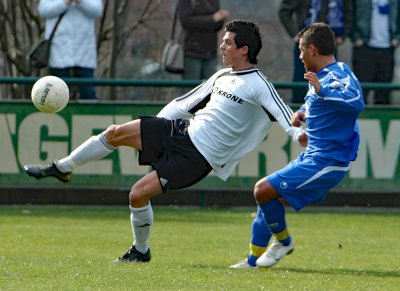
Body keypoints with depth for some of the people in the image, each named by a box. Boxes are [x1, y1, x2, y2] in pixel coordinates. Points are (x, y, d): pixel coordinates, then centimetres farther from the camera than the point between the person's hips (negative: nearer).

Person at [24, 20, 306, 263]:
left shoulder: (258, 85, -11)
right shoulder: (222, 76, 14)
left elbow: (283, 114, -21)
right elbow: (186, 103, 23)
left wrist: (299, 133, -42)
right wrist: (152, 128, 23)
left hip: (198, 157, -7)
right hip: (182, 131, 7)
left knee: (139, 193, -15)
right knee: (117, 132, -7)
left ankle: (141, 250, 9)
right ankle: (62, 168, 10)